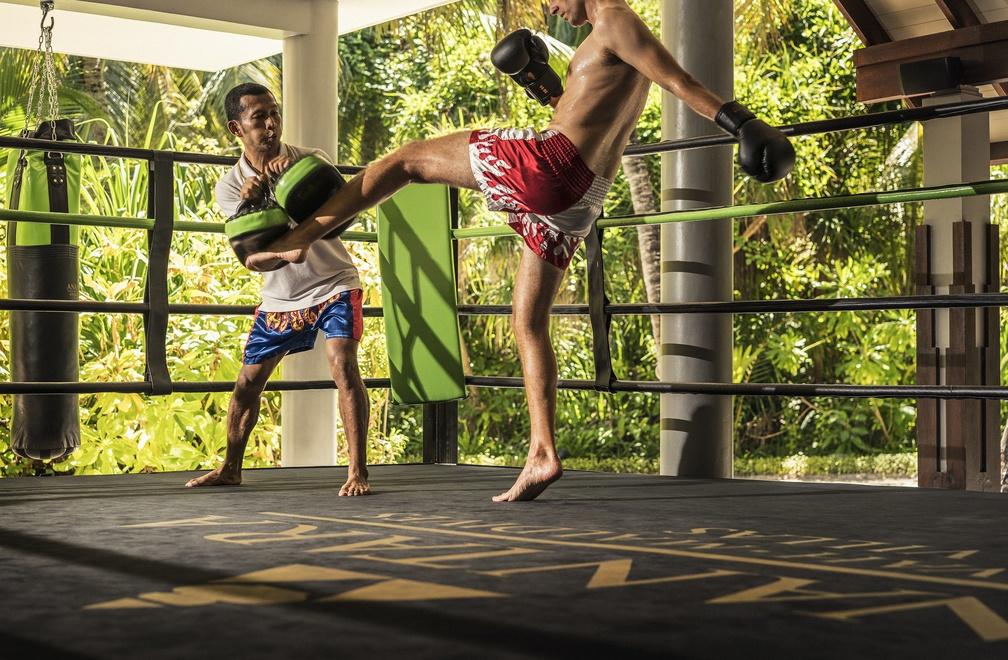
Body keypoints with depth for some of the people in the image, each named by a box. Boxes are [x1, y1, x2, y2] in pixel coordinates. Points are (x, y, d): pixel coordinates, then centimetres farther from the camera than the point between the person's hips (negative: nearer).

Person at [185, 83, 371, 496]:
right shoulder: (231, 186, -6)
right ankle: (230, 469, 26)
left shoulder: (310, 161, -11)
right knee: (248, 381, 7)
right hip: (279, 296, 3)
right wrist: (249, 204, -35)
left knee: (343, 365, -22)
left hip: (332, 285, -3)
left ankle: (357, 471, -18)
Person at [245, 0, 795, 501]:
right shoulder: (619, 51, 27)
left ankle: (299, 237, 4)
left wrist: (737, 119, -27)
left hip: (551, 163, -10)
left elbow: (680, 80, -16)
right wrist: (548, 89, 24)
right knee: (528, 322, 11)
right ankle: (542, 455, 4)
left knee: (409, 158, 6)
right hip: (575, 205, 10)